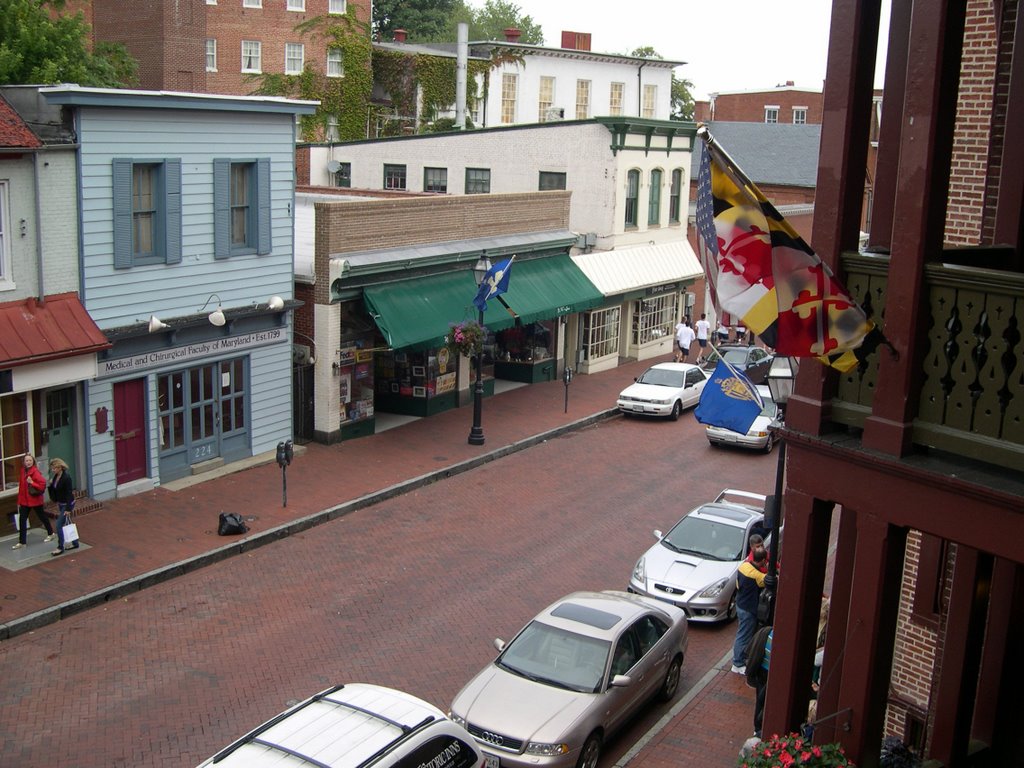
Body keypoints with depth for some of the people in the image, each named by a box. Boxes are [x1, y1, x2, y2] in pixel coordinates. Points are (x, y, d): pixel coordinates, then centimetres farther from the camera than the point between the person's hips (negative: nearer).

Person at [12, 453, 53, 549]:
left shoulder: (35, 472, -17)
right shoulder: (23, 471, 4)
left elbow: (42, 485, -22)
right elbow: (21, 486, 9)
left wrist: (32, 483, -34)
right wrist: (20, 501, 10)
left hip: (35, 499, -6)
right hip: (25, 500, 6)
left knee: (42, 516, 12)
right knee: (22, 519, 0)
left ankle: (50, 533, 34)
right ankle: (21, 542, 5)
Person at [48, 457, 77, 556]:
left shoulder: (66, 478, -22)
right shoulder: (55, 477, 3)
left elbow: (69, 494, -22)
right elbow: (54, 489, 15)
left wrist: (68, 509, -23)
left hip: (67, 504, -9)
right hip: (60, 504, 9)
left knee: (59, 525, -7)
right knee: (67, 523, 16)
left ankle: (60, 548, 2)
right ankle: (75, 543, 28)